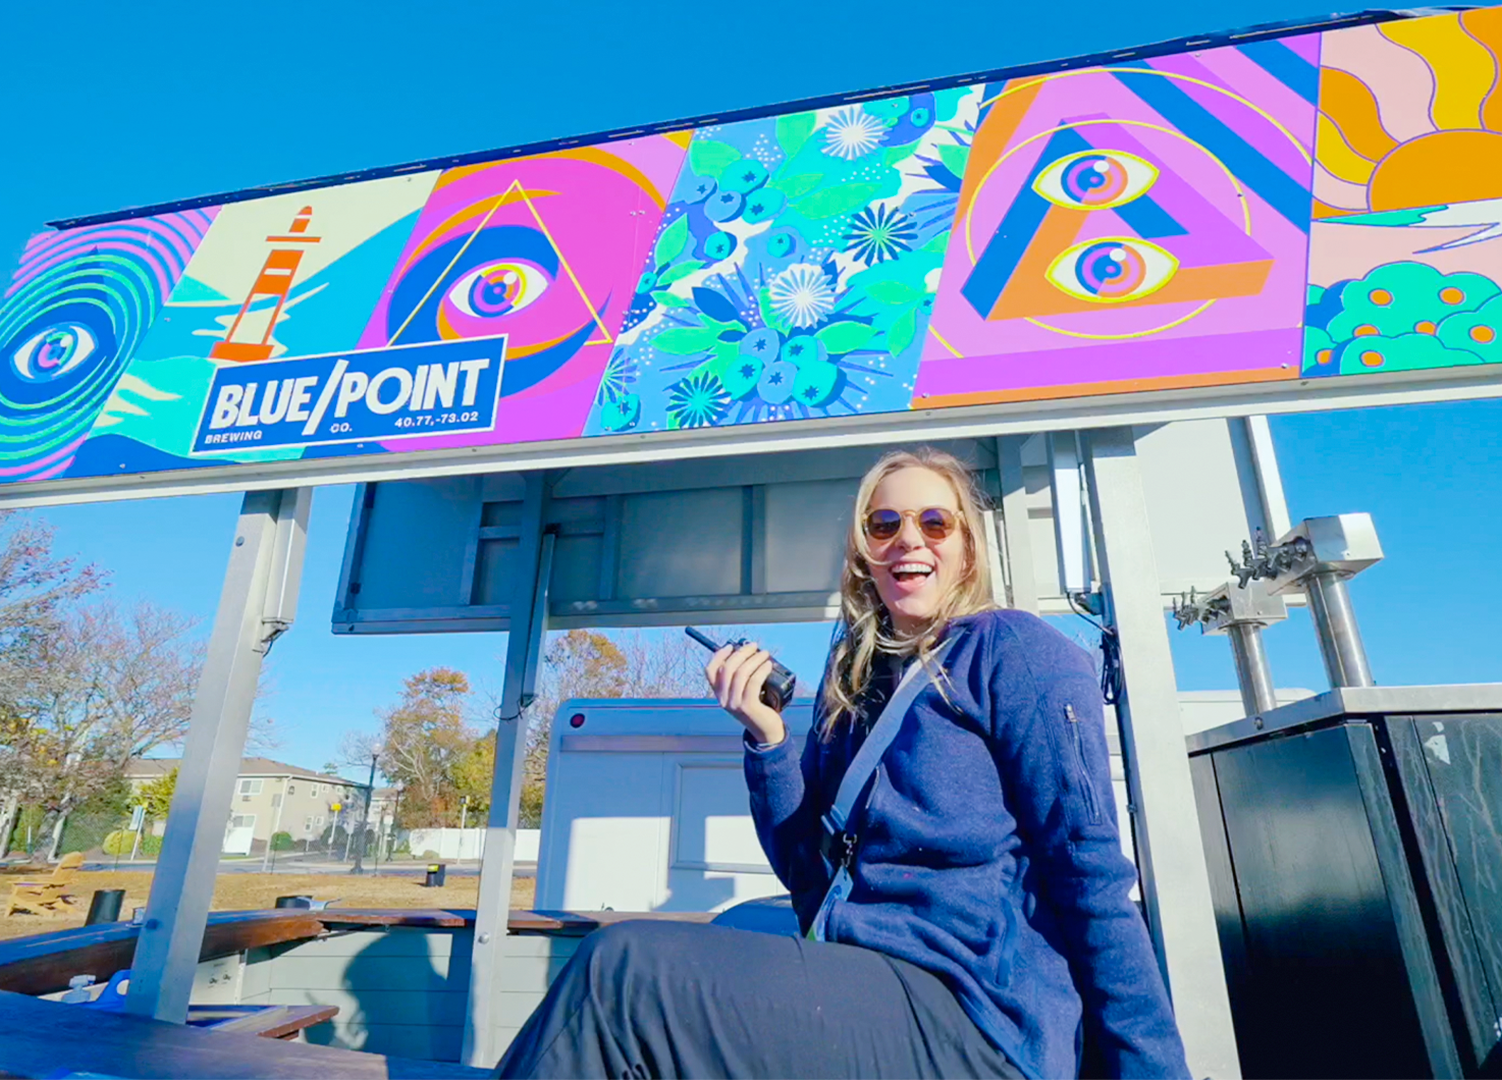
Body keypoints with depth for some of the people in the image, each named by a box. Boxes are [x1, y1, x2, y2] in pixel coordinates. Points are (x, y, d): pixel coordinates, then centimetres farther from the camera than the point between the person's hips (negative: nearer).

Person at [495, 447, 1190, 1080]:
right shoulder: (851, 686, 13)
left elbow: (1089, 872, -8)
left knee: (624, 969, -22)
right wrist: (766, 739, -3)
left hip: (969, 1014, -6)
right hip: (856, 990, 6)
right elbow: (810, 874, 10)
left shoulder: (1010, 649, -4)